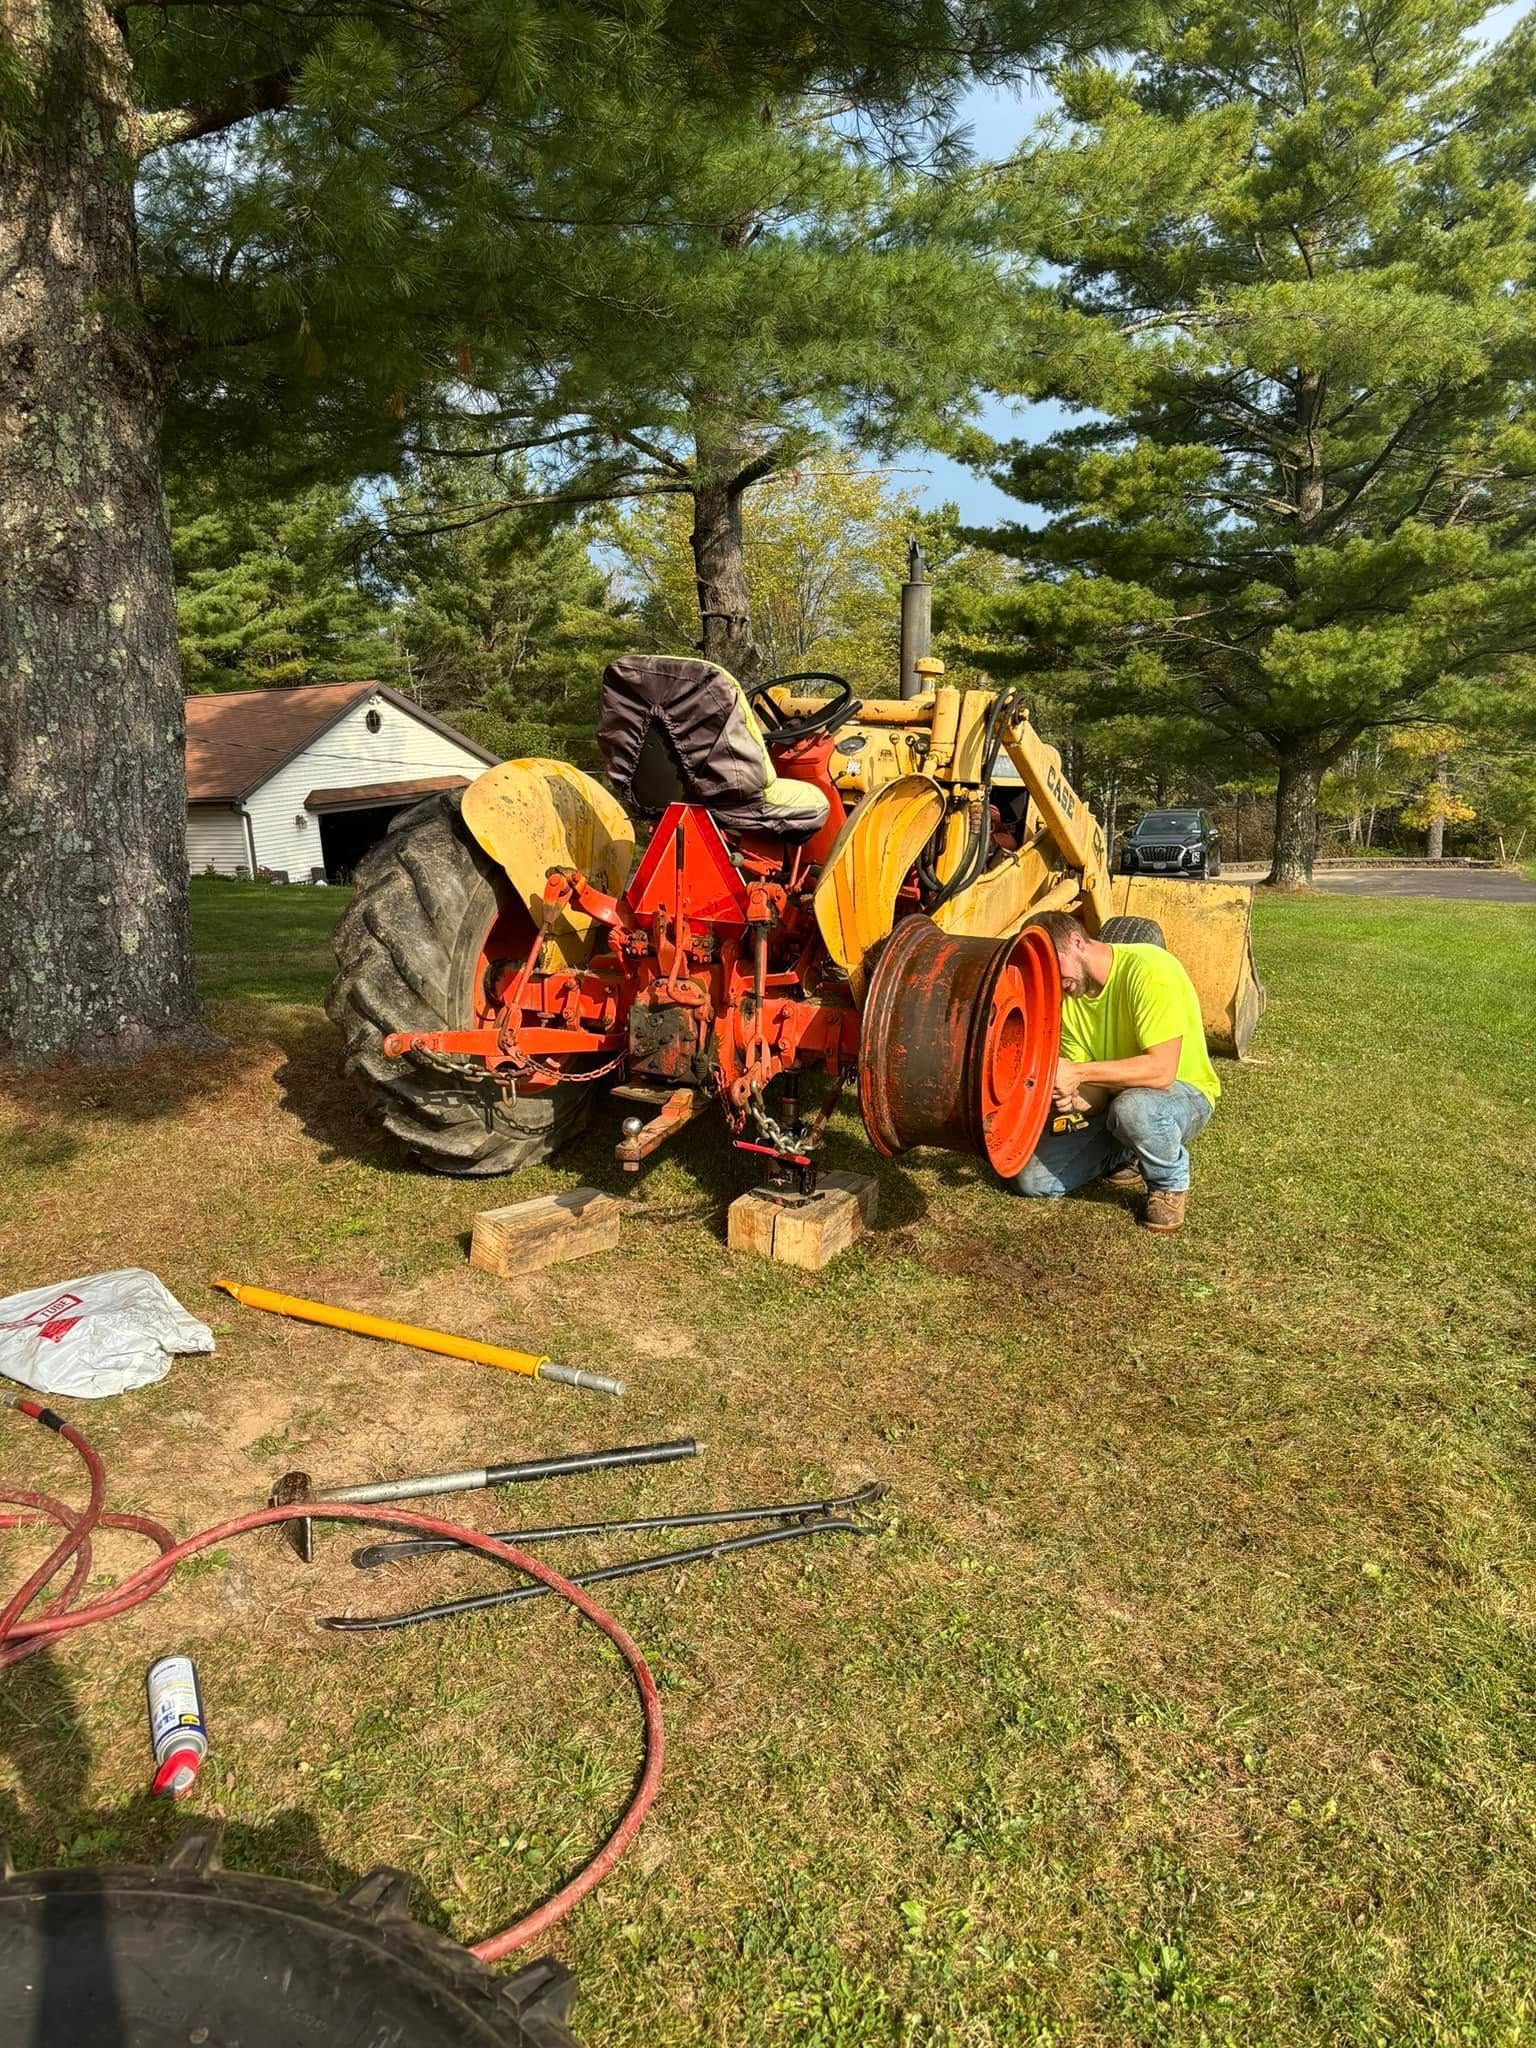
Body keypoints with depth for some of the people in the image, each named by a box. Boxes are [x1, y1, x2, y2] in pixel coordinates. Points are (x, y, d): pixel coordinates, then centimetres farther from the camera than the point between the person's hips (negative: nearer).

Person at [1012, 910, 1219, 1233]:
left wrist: (1079, 1072, -36)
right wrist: (1073, 1099, -27)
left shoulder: (1148, 970, -25)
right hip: (1114, 1100, 7)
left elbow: (1161, 1070, -33)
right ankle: (1127, 1156, 19)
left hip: (1183, 1093, -6)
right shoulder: (1069, 996, -2)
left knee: (1132, 1106, -42)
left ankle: (1170, 1183, -10)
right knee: (1032, 1179, -5)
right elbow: (1095, 1092, -4)